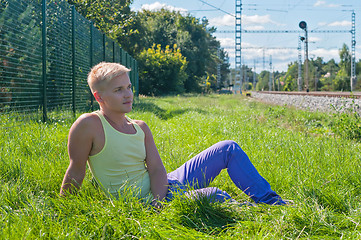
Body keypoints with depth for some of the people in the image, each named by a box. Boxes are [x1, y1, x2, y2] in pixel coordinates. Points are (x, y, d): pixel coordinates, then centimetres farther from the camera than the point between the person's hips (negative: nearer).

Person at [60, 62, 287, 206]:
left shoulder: (140, 128, 9)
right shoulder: (89, 125, -11)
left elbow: (157, 169, -1)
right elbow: (76, 172, -7)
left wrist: (159, 200, -20)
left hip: (162, 187, 8)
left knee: (230, 149, 5)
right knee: (213, 196, -32)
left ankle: (272, 202, 8)